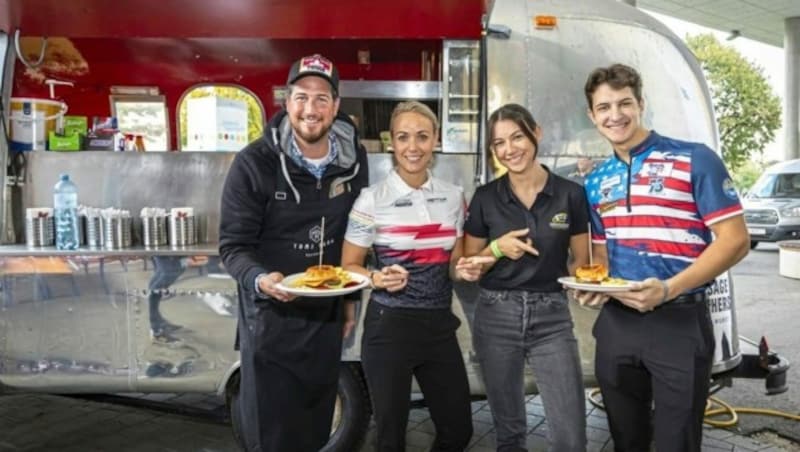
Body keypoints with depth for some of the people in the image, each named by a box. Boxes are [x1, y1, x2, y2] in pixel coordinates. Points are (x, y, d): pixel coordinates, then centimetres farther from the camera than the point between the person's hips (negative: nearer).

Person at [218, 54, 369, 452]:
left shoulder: (354, 158, -2)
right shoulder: (253, 164, -16)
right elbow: (233, 246, -13)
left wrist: (350, 298, 11)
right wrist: (259, 279, -33)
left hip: (327, 316, 4)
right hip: (271, 318, -4)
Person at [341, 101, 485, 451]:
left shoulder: (453, 197, 4)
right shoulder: (371, 200, -9)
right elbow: (348, 267, -3)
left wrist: (464, 270, -8)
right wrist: (377, 279, -23)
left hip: (440, 325, 4)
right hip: (389, 326, -4)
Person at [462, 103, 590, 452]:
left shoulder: (570, 194, -2)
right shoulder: (485, 198, 0)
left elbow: (581, 260, 6)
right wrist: (497, 249, -14)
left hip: (551, 316, -1)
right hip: (496, 316, 1)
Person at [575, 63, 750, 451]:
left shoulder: (694, 160, -7)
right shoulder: (596, 183, 10)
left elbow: (735, 240, -11)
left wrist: (669, 289, -22)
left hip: (679, 322, -5)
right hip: (615, 323, 5)